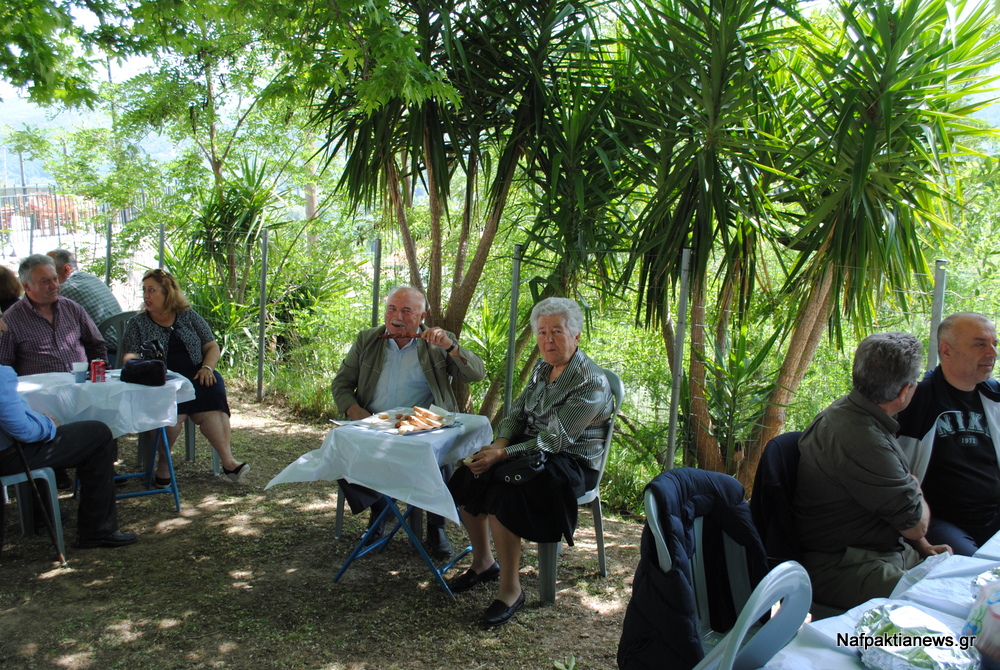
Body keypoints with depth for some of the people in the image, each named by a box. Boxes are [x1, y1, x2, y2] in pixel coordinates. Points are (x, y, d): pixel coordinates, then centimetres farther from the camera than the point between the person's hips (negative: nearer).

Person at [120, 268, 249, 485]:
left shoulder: (189, 316, 17)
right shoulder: (137, 323, 15)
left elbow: (212, 347, 14)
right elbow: (129, 358, 4)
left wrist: (207, 367, -7)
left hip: (195, 377, 1)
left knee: (212, 391, -33)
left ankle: (227, 459, -38)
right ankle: (163, 460, -24)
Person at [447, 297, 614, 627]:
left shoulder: (591, 383, -18)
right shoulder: (542, 369, 8)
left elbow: (555, 441, -23)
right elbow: (517, 412, 9)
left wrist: (503, 455, -27)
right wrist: (499, 444, -12)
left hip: (572, 465, -8)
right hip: (533, 452, 9)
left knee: (502, 493, -29)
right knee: (468, 477, -5)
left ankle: (511, 589, -14)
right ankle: (483, 563, 14)